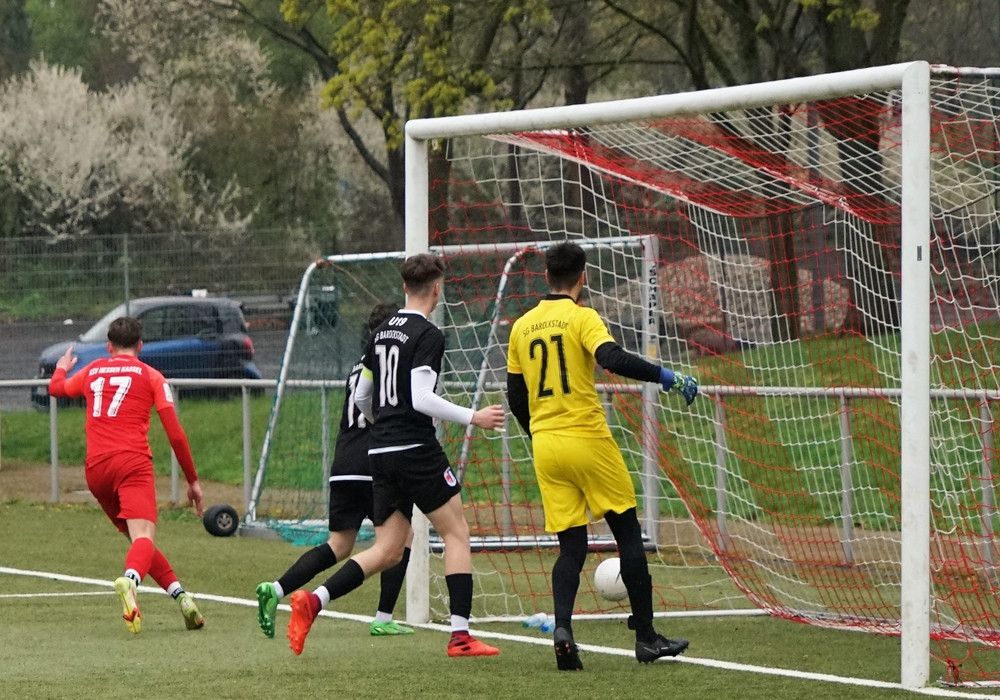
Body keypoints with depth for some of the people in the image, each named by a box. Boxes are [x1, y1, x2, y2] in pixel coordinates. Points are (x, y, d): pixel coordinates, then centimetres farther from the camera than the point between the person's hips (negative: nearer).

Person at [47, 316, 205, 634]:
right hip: (133, 463, -4)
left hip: (95, 469, 4)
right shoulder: (151, 377, 10)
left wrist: (61, 368, 66)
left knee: (136, 536, 19)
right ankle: (130, 580, -51)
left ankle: (179, 594, 10)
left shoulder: (92, 371, 21)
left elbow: (56, 388, 43)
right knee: (144, 537, -20)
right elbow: (175, 433, 3)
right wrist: (192, 480, 11)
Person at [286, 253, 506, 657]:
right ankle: (460, 636, -2)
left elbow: (361, 398, 20)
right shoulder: (428, 336, -11)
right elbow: (422, 398, -20)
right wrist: (473, 418, -12)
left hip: (380, 452, 7)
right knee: (456, 532, 3)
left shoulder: (382, 333, 14)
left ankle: (314, 600, -7)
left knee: (387, 551, 9)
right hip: (416, 449, -7)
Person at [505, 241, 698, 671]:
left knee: (571, 546, 8)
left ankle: (562, 628, -16)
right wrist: (668, 378, -21)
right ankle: (645, 638, 8)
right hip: (587, 440, -5)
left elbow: (515, 397, 16)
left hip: (544, 444, 5)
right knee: (628, 534, 7)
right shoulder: (581, 318, -6)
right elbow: (613, 359, -25)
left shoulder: (522, 327, 11)